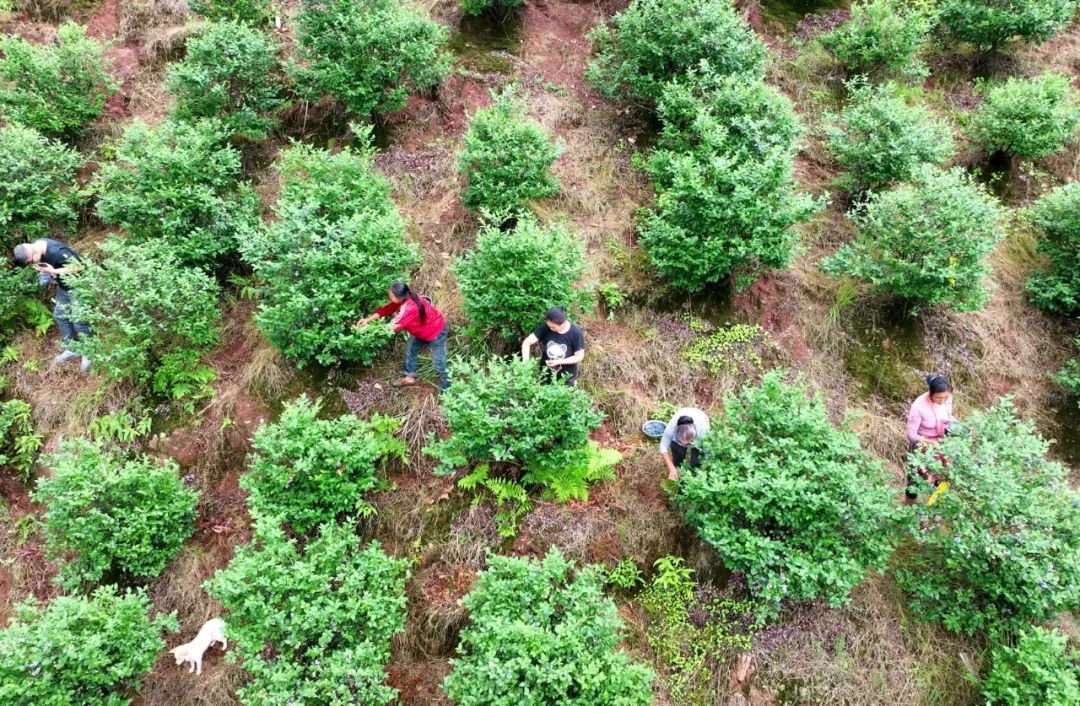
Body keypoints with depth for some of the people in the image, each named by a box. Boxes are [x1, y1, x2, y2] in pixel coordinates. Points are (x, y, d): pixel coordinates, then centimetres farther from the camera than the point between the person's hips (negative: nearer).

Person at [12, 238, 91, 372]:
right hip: (64, 286, 9)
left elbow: (79, 266, -28)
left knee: (78, 321, -2)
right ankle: (71, 349, 30)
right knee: (59, 316, 15)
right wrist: (45, 273, -8)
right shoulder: (35, 247, -6)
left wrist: (54, 271, -30)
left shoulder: (56, 251, -34)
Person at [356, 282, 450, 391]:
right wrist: (368, 319, -10)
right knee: (410, 351, 22)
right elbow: (385, 309, -1)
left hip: (436, 332, -9)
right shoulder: (403, 299, -14)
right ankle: (410, 377, 42)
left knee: (440, 363, 1)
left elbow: (393, 326, -32)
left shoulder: (409, 308, -40)